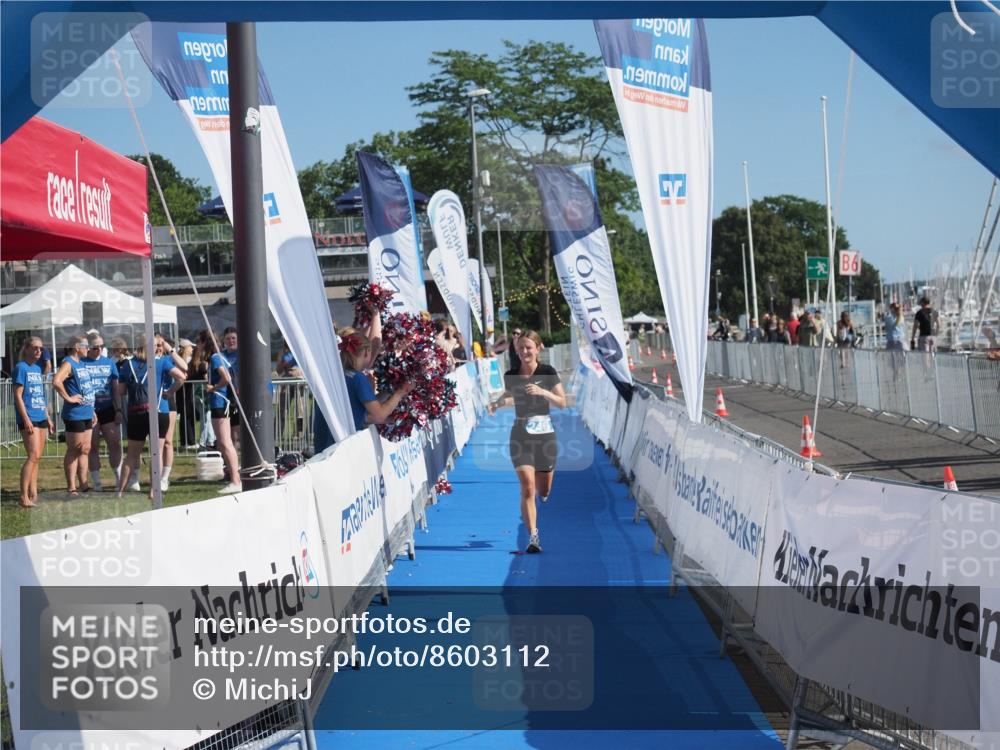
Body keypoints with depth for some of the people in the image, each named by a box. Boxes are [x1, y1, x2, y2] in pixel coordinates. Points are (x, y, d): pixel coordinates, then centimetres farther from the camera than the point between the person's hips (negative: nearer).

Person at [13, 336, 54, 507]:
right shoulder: (21, 367, -6)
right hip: (28, 418, -8)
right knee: (33, 455, -15)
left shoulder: (38, 368, 16)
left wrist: (48, 418, 20)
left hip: (41, 417, 8)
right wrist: (26, 419, -17)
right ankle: (24, 497, -15)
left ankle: (33, 495, 11)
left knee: (36, 458, 8)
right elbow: (18, 395, -11)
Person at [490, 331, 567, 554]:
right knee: (527, 487, -13)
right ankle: (533, 537, -10)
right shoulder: (511, 375, 1)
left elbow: (563, 403, -6)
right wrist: (499, 403, -4)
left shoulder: (547, 372, -5)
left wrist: (542, 392, -21)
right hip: (520, 435, 0)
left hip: (544, 433, 0)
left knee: (543, 491, 9)